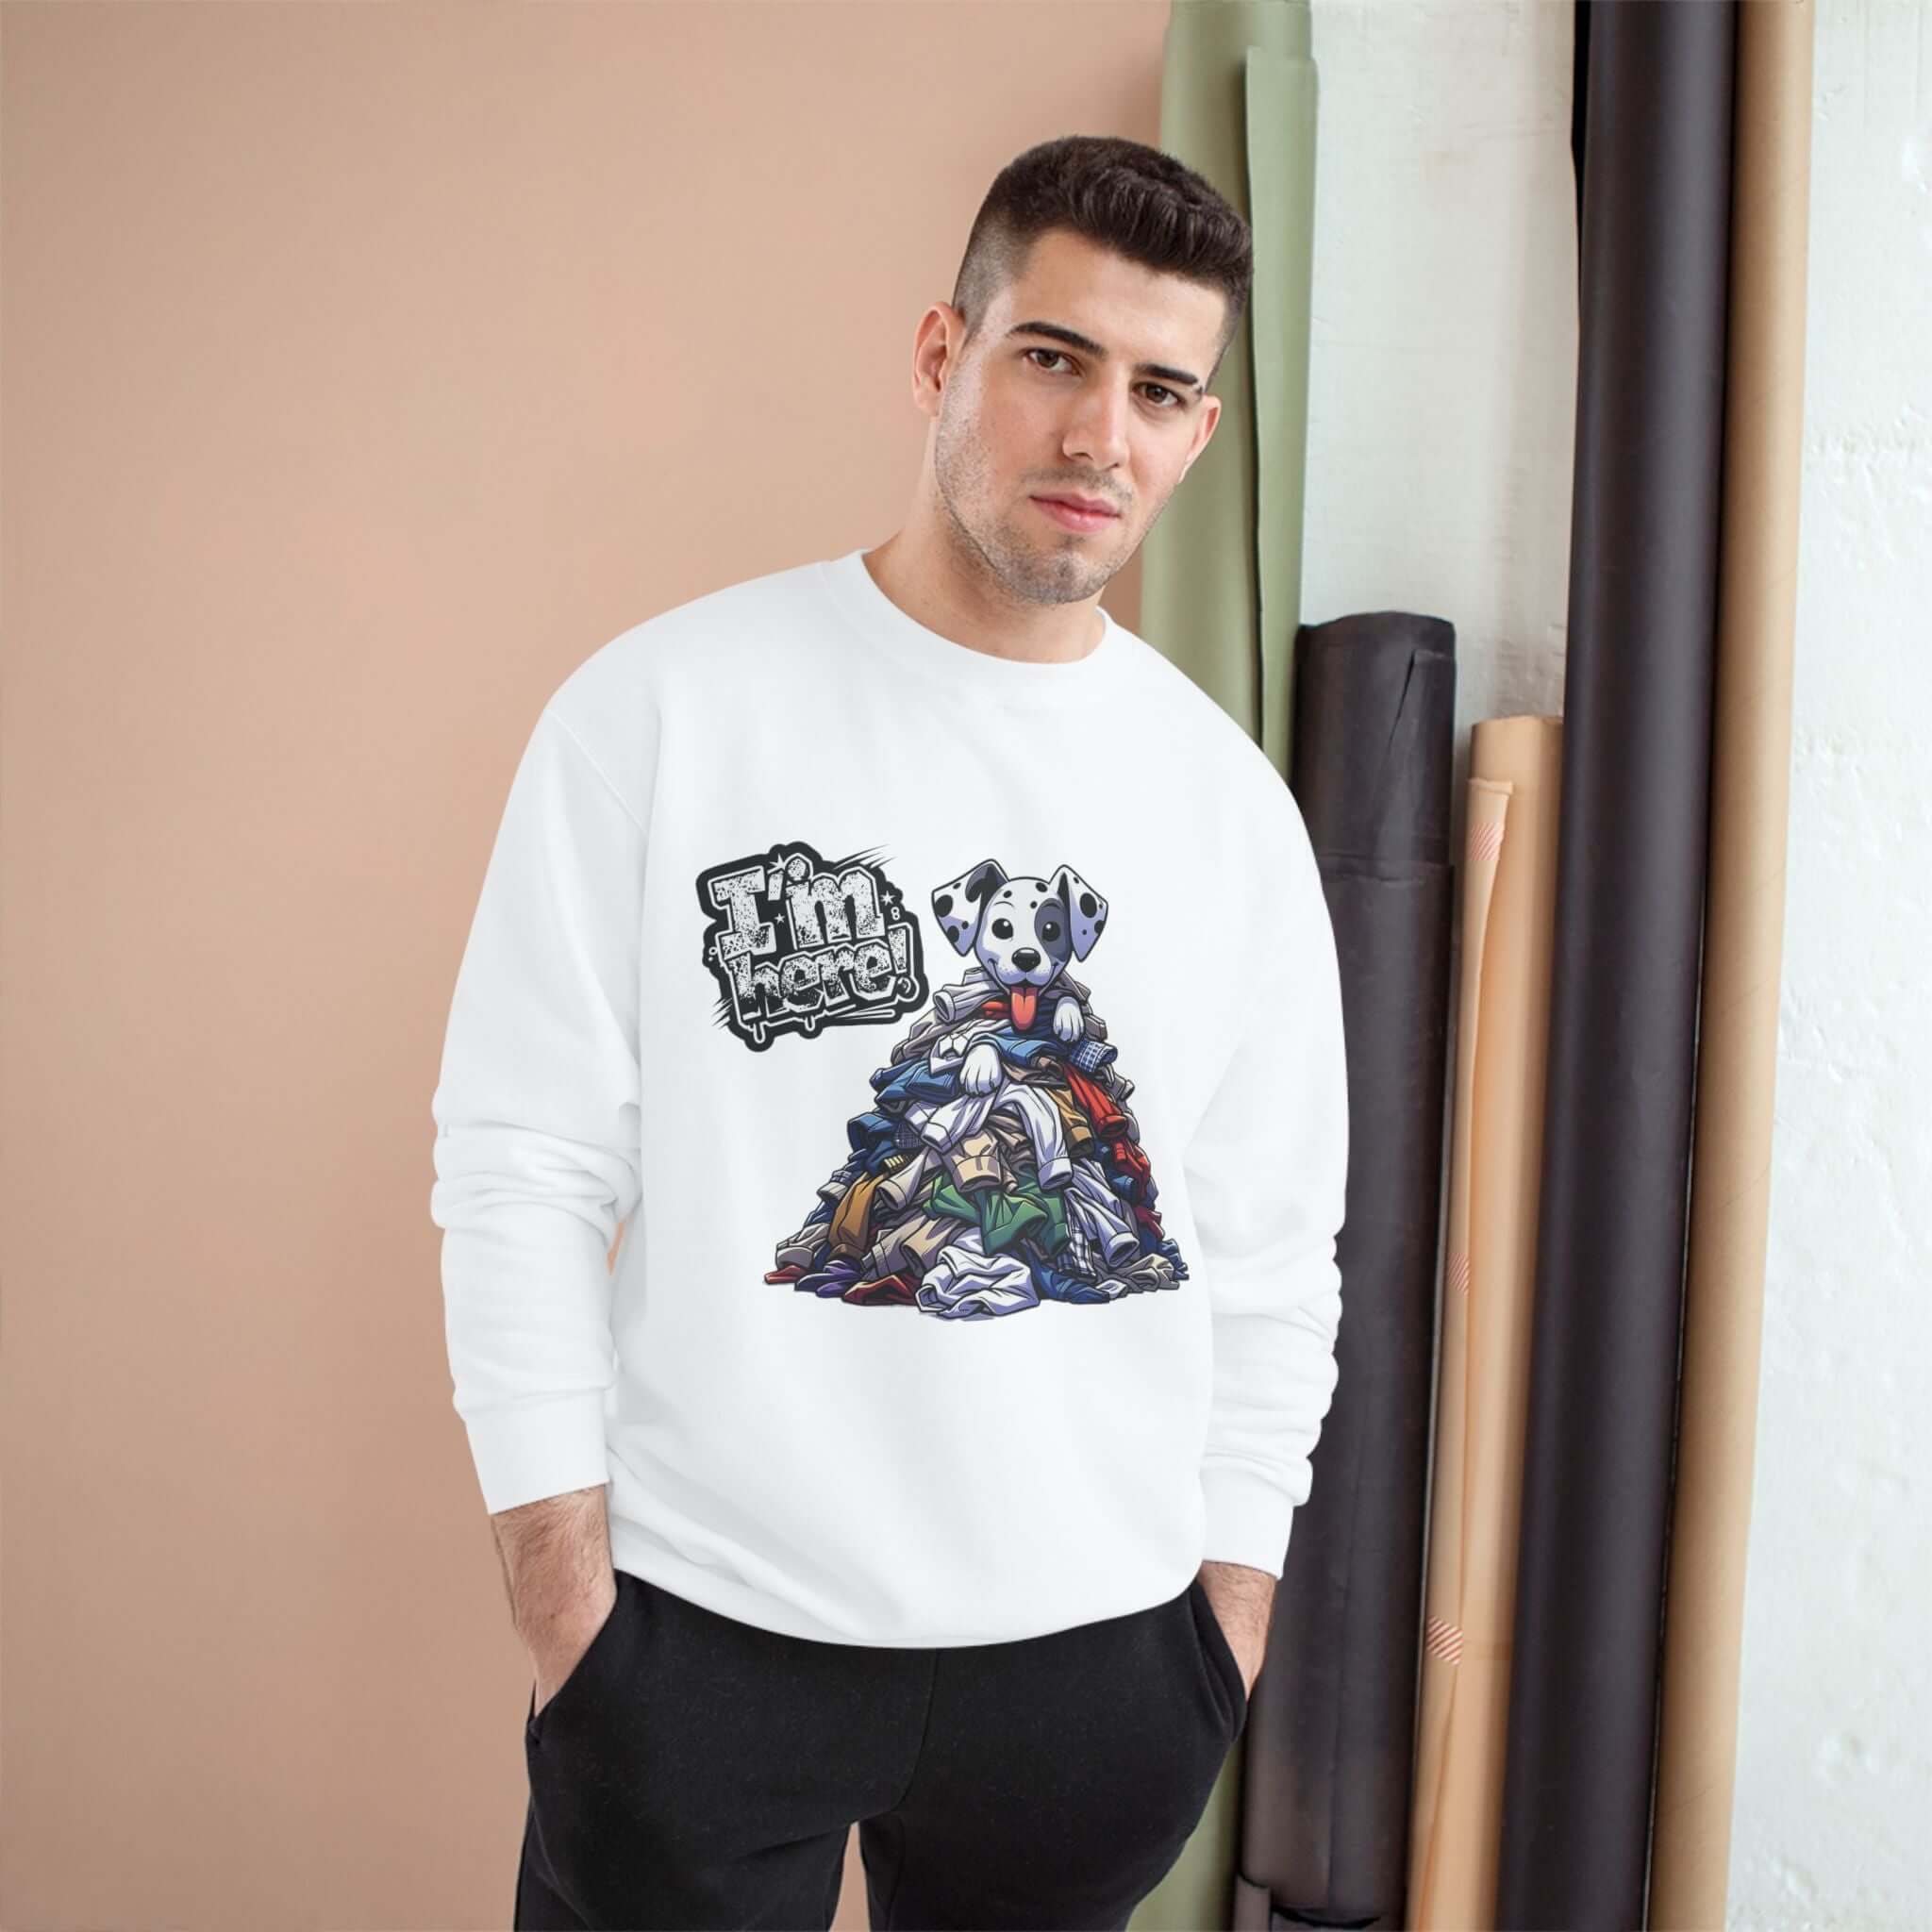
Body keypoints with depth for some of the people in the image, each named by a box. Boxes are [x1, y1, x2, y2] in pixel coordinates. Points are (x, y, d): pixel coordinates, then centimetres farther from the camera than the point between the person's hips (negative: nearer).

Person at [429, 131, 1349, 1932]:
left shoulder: (1230, 802, 3)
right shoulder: (663, 706, -7)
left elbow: (1273, 1253, 8)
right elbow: (519, 1164, -7)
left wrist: (1229, 1610, 6)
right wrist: (562, 1604, -8)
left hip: (1098, 1649, 3)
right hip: (698, 1638, -2)